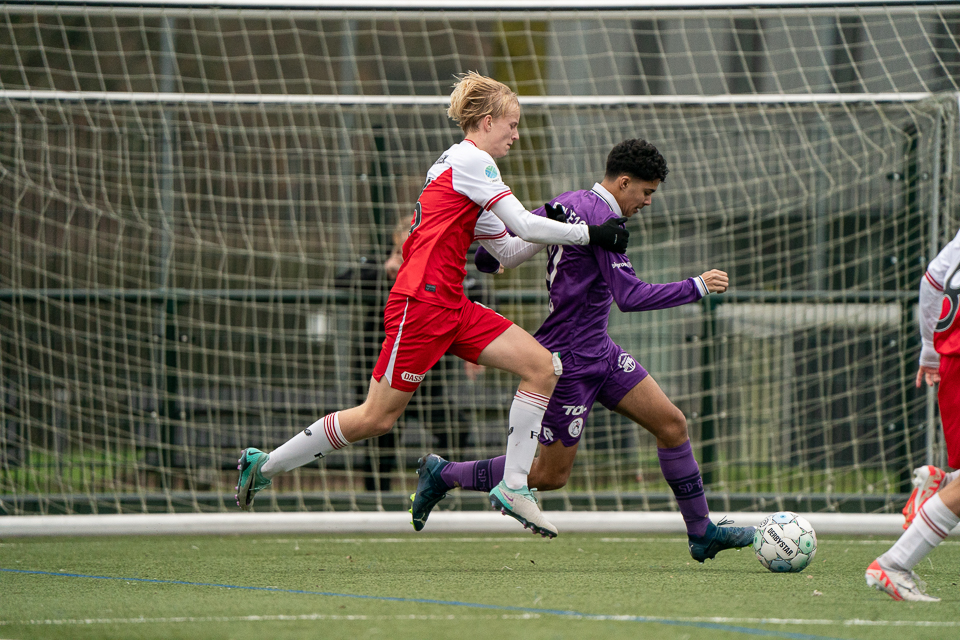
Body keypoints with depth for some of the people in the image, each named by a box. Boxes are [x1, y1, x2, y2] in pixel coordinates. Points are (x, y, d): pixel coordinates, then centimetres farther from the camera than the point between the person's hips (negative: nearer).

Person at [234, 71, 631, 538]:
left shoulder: (462, 162, 21)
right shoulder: (470, 160, -9)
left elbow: (504, 246, 25)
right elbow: (524, 226, -15)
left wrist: (567, 233, 13)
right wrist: (590, 233, -7)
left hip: (450, 306, 10)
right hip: (421, 302, -10)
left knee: (541, 367, -3)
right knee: (377, 417, -6)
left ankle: (513, 486, -4)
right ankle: (265, 465, 7)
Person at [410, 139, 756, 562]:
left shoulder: (565, 204, 7)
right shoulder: (601, 218, -21)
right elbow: (629, 296, -26)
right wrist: (698, 287, -20)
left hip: (598, 352, 10)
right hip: (569, 361, -10)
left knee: (672, 423, 3)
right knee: (550, 475, 1)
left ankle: (701, 532, 9)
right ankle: (443, 475, 15)